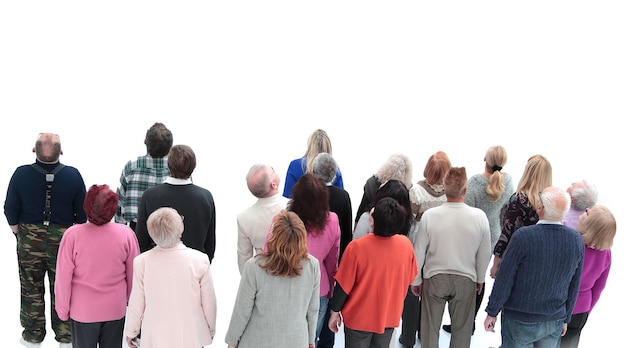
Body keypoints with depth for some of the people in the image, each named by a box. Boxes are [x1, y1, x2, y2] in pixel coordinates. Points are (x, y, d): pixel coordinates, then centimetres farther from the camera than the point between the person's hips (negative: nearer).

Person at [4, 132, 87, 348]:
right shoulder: (73, 175, -14)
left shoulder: (21, 174, -13)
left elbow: (10, 209, -3)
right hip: (64, 239, 0)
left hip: (29, 240, 0)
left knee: (31, 289, 16)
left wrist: (18, 233, 13)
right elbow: (83, 213, -6)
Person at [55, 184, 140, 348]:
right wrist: (129, 299, 14)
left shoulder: (72, 235, -21)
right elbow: (133, 274, -5)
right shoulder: (126, 234, -17)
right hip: (115, 309, 1)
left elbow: (64, 278, -13)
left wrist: (63, 309, 4)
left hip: (82, 311, -1)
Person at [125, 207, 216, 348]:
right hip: (192, 337, 0)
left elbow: (136, 304, -6)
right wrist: (211, 331, 10)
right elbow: (209, 303, -8)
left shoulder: (141, 262, -16)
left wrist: (131, 332, 13)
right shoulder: (200, 260, -17)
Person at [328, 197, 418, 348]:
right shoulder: (406, 245, -15)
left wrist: (335, 312, -2)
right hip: (390, 317, 3)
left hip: (359, 318, -3)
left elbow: (343, 285, -16)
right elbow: (408, 279, 1)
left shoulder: (357, 247, -26)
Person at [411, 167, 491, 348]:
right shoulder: (479, 216, -16)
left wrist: (416, 280, 6)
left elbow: (418, 253, -9)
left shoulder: (429, 215, -18)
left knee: (430, 327, 16)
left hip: (434, 278, 0)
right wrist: (480, 279, 13)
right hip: (466, 280, 1)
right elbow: (485, 253, -4)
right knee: (462, 328, 17)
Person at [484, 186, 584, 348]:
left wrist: (492, 312, -3)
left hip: (520, 321, -4)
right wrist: (565, 319, 16)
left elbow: (505, 280, -16)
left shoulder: (523, 236, -22)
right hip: (555, 322, 4)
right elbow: (574, 286, 3)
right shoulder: (577, 240, -7)